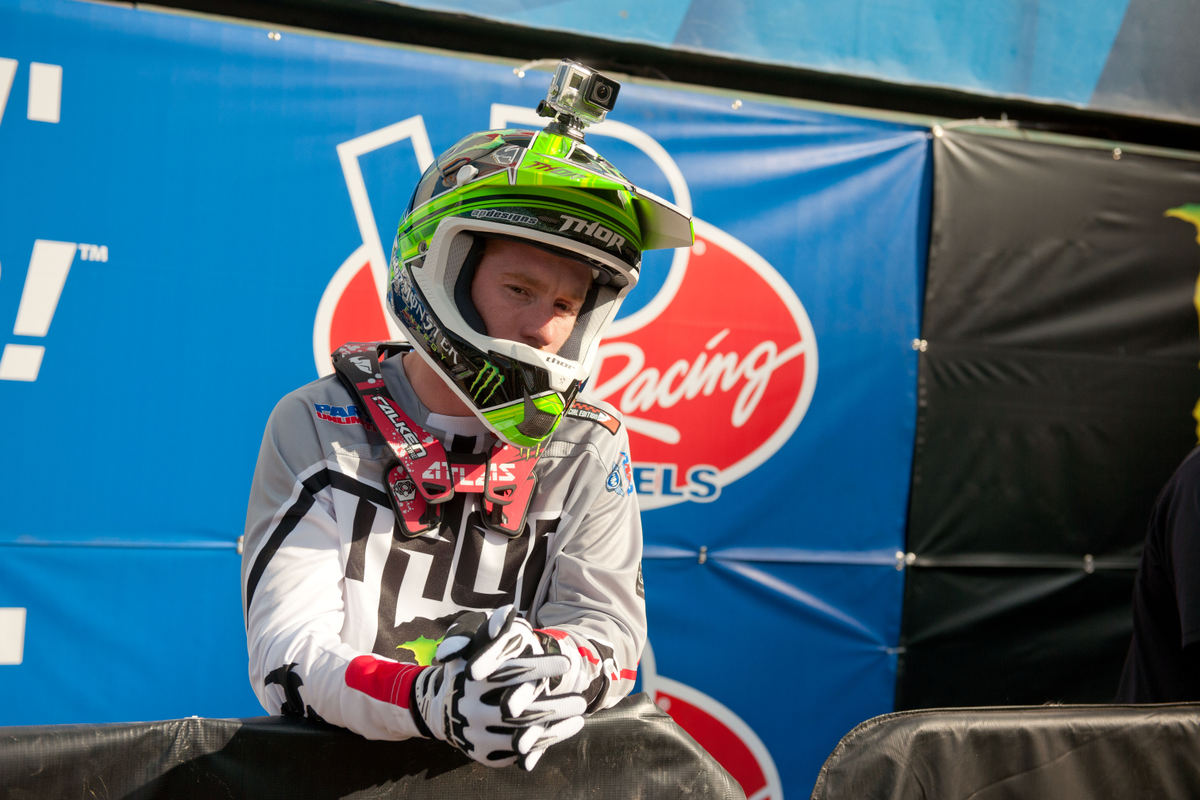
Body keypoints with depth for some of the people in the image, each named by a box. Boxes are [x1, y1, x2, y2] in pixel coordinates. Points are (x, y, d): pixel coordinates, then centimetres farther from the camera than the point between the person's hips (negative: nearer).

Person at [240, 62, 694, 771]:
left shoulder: (589, 446, 4)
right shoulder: (316, 427, -3)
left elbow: (609, 621, -4)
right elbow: (287, 657, -11)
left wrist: (560, 670, -29)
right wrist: (429, 699, -31)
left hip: (510, 769, 1)